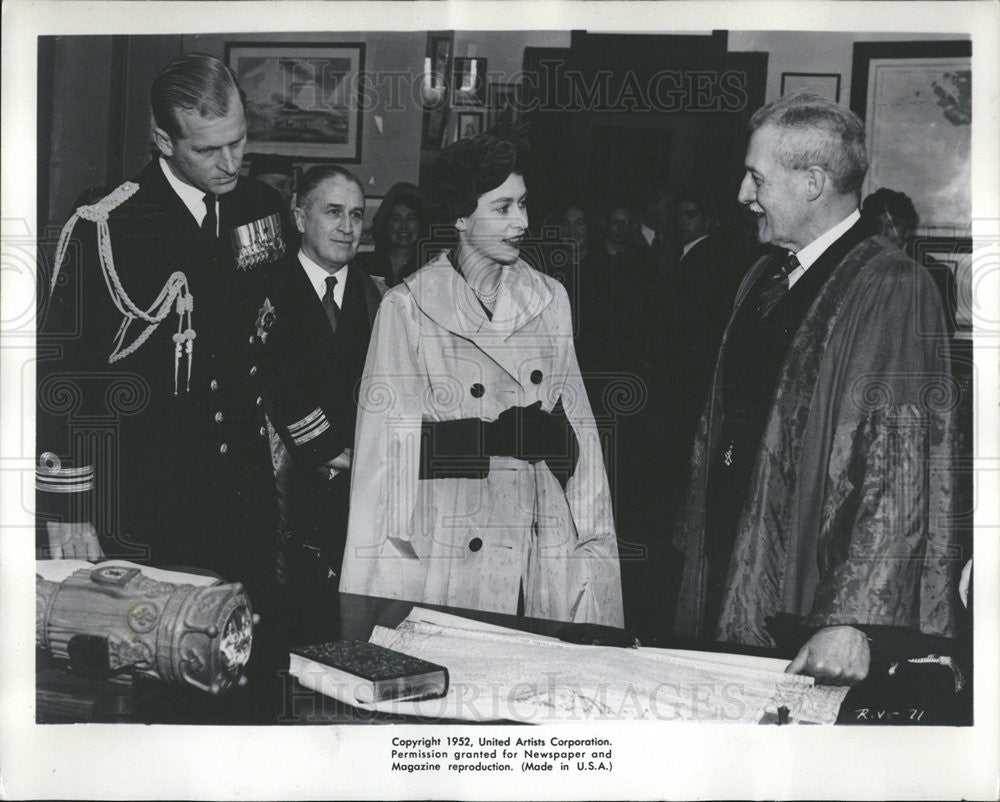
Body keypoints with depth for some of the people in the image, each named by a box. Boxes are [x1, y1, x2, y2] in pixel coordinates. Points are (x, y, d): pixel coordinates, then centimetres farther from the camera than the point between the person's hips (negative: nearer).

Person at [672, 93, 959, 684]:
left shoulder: (892, 288, -14)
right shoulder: (765, 278, 12)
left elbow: (901, 472, -20)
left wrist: (850, 620, -23)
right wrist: (699, 551, 13)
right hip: (727, 580, 7)